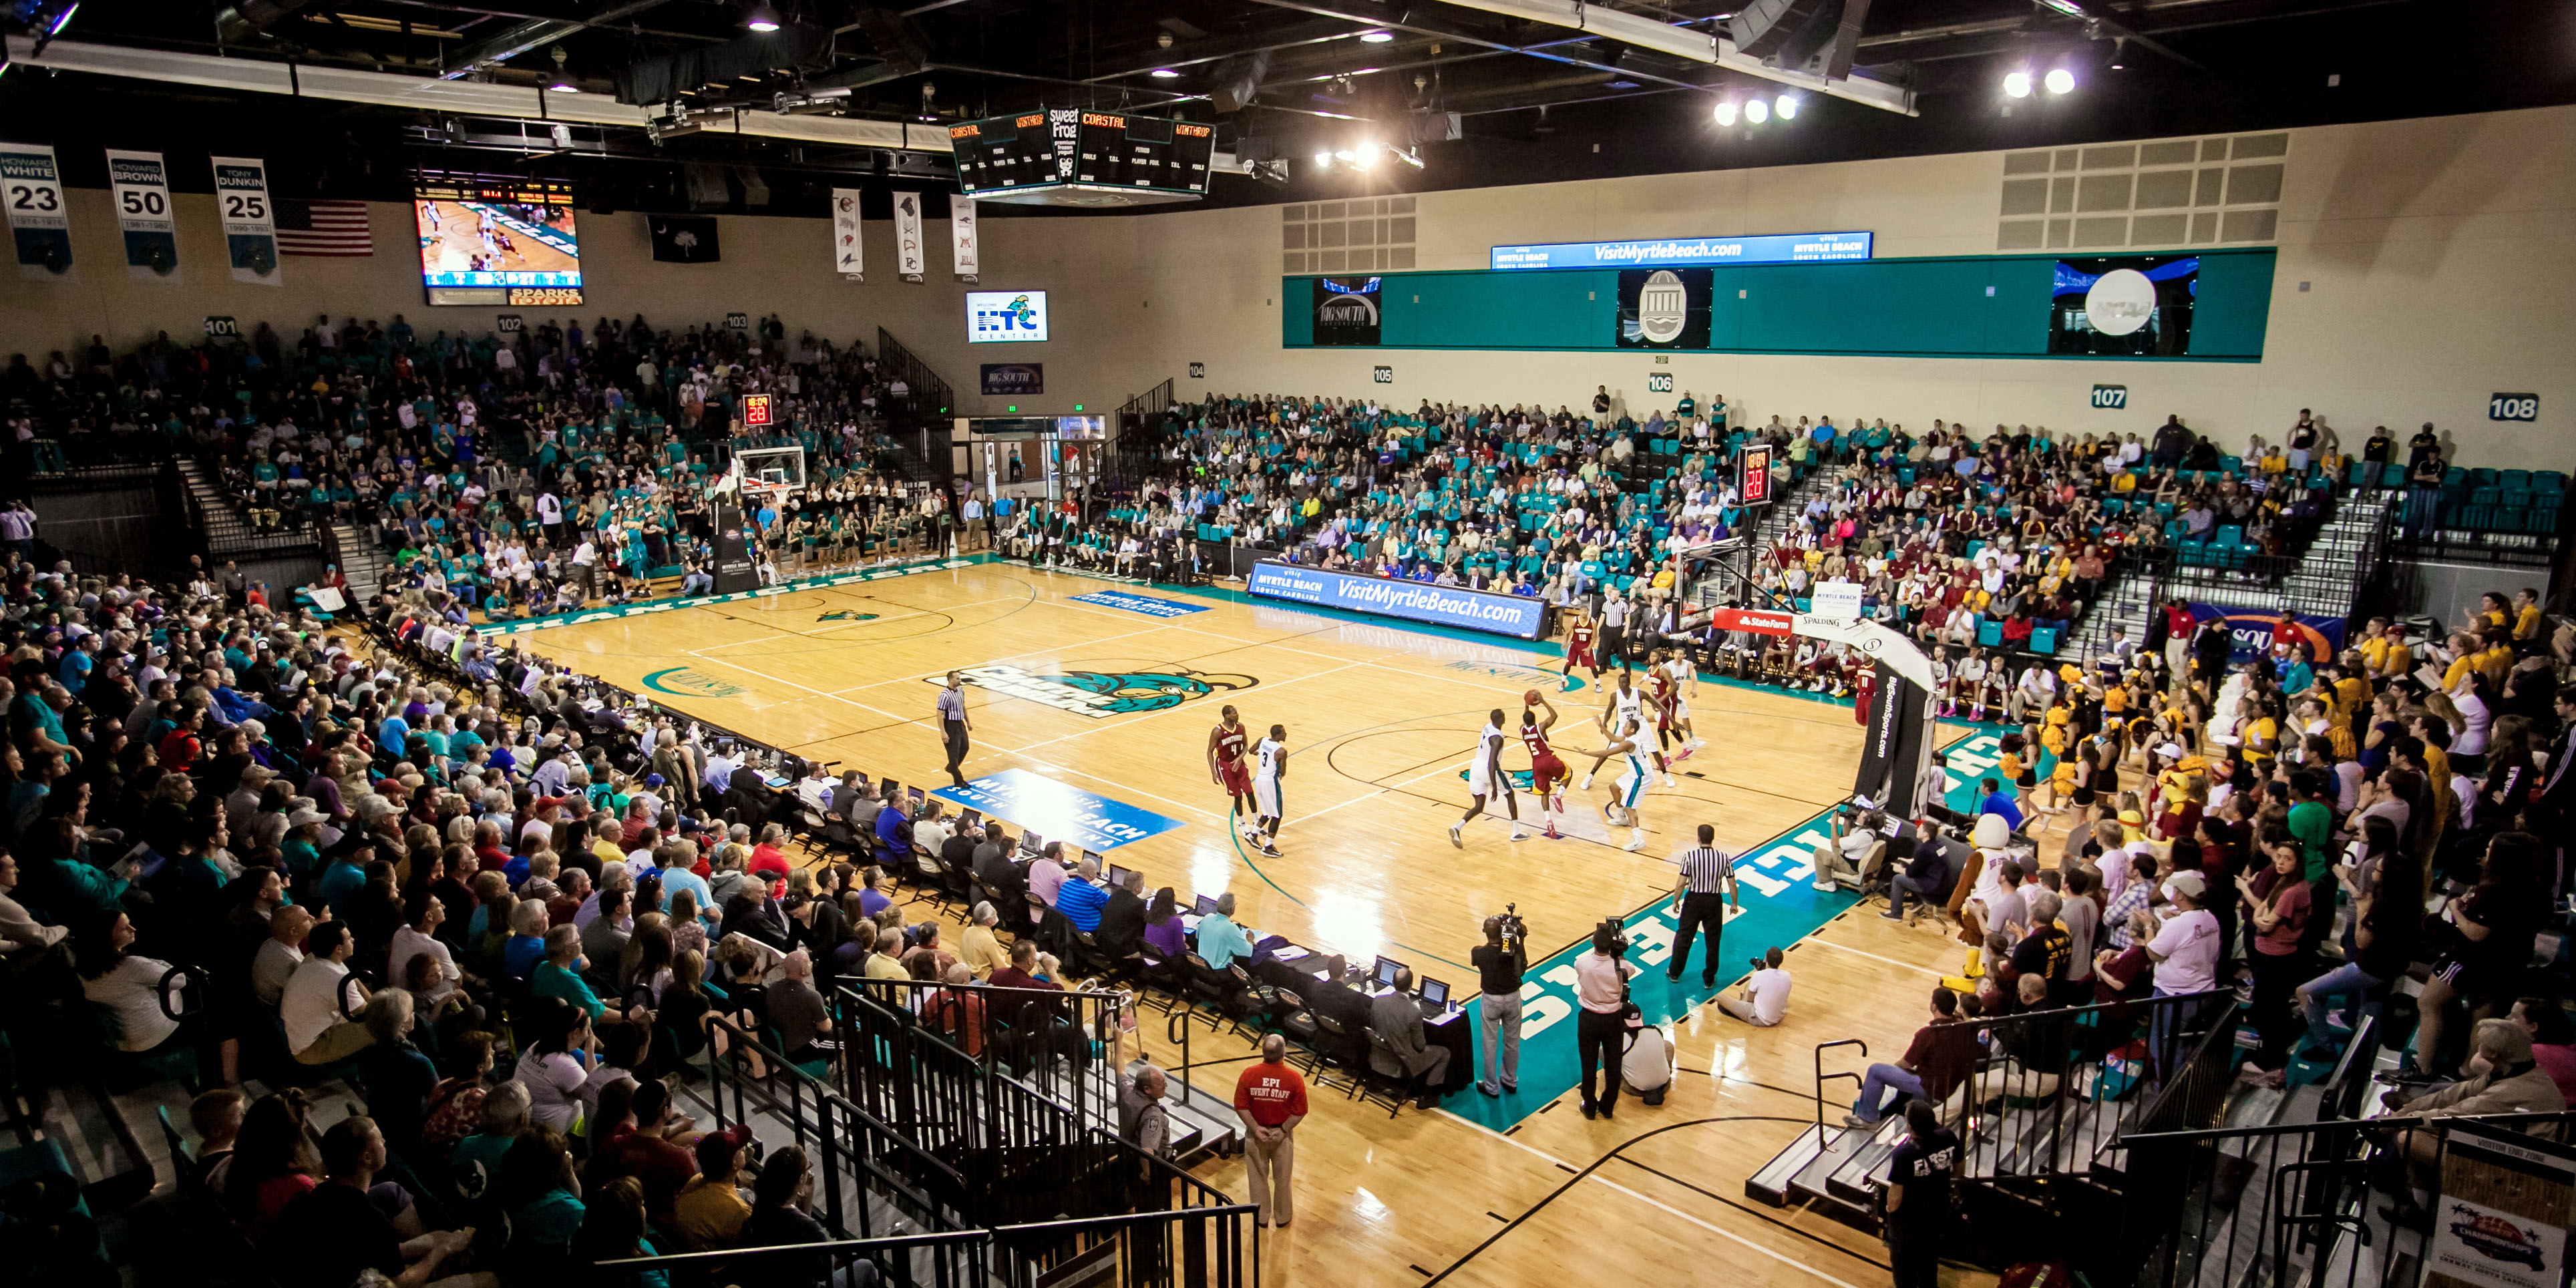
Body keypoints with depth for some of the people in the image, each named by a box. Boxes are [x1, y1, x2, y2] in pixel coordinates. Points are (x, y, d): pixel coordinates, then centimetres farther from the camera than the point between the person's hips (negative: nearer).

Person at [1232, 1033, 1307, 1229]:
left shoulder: (1249, 1075, -19)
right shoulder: (1294, 1079, -20)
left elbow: (1241, 1107, -14)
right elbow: (1300, 1112, -15)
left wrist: (1256, 1128, -12)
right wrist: (1283, 1130, -10)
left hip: (1256, 1134, 0)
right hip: (1282, 1135, 0)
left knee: (1258, 1176, 20)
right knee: (1282, 1178, 20)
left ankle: (1261, 1217, 34)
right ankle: (1282, 1217, 36)